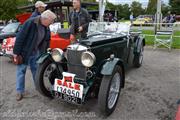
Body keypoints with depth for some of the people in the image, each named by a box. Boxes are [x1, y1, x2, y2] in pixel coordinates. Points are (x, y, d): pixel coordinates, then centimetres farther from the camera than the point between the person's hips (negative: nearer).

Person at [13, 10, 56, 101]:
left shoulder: (46, 27, -3)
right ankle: (19, 91, 16)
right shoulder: (30, 23, -24)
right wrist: (16, 52, -21)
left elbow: (46, 40, 10)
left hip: (36, 52, 6)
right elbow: (20, 37, -23)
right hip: (24, 51, -6)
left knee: (36, 69, 17)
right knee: (21, 70, 5)